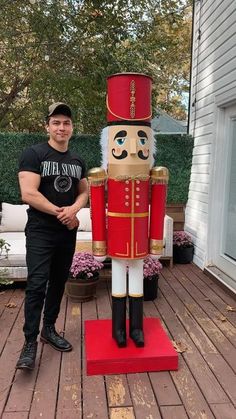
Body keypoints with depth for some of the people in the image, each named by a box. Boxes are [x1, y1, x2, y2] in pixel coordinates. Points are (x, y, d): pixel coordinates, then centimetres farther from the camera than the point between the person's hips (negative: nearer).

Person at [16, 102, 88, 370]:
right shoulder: (33, 154, -8)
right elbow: (28, 193, -18)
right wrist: (61, 213, -14)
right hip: (40, 233, -6)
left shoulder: (77, 161, 10)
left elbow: (84, 192, 13)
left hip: (67, 233, 6)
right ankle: (30, 342, 5)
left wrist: (73, 209, -10)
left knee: (58, 283, 13)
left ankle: (49, 330, 29)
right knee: (37, 285, -8)